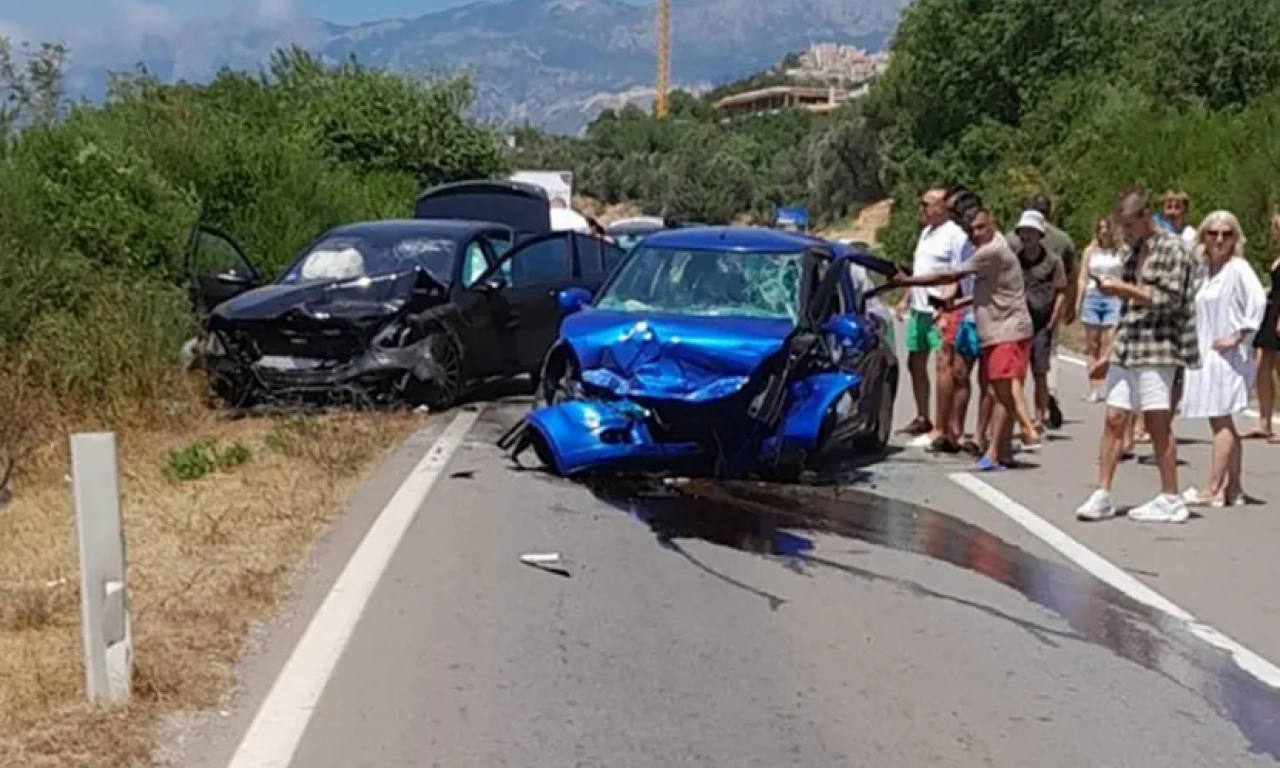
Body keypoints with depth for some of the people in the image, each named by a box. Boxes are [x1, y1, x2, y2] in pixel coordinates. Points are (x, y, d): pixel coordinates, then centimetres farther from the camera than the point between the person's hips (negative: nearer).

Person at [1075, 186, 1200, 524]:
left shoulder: (1172, 249, -7)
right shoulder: (1135, 251, 17)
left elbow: (1168, 300, -14)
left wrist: (1124, 289, -14)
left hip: (1157, 348, -7)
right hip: (1127, 347, 7)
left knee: (1157, 423, -3)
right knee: (1114, 419, 2)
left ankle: (1170, 500, 7)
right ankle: (1102, 495, 4)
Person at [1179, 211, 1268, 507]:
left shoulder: (1238, 269, -11)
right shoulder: (1203, 269, 12)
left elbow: (1258, 300, -23)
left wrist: (1240, 336, -19)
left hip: (1227, 356, -8)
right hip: (1204, 356, 8)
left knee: (1221, 421, -5)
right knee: (1222, 423, 11)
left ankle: (1213, 489, -3)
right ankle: (1232, 488, 17)